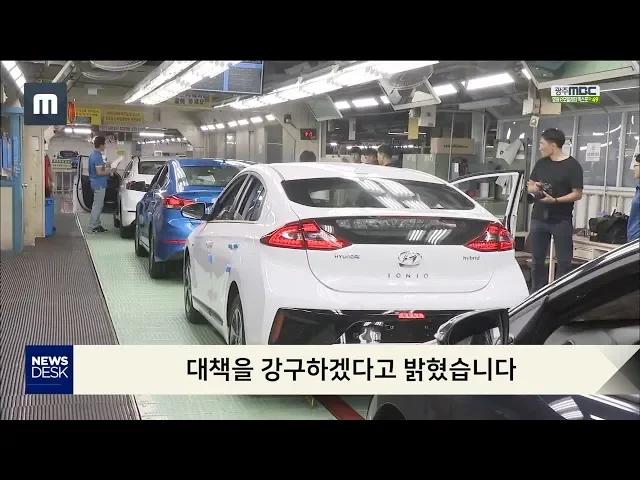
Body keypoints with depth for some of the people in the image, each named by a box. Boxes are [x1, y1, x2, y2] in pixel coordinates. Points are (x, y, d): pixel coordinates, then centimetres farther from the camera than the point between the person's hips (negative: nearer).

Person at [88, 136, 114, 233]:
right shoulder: (97, 156, -20)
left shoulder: (93, 154, 12)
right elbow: (99, 172, -23)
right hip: (99, 184, -10)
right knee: (97, 205, -4)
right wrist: (110, 171, -12)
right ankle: (93, 226, 1)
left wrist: (105, 169, 16)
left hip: (96, 183, 10)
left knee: (98, 204, 15)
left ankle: (96, 224, 21)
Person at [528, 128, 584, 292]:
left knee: (564, 262, -1)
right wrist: (534, 188, -8)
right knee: (537, 261, 10)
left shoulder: (572, 166, -7)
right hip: (538, 219, 6)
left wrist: (555, 200, -23)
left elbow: (577, 194, -11)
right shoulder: (541, 163, 10)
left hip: (562, 221, -5)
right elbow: (529, 186, 16)